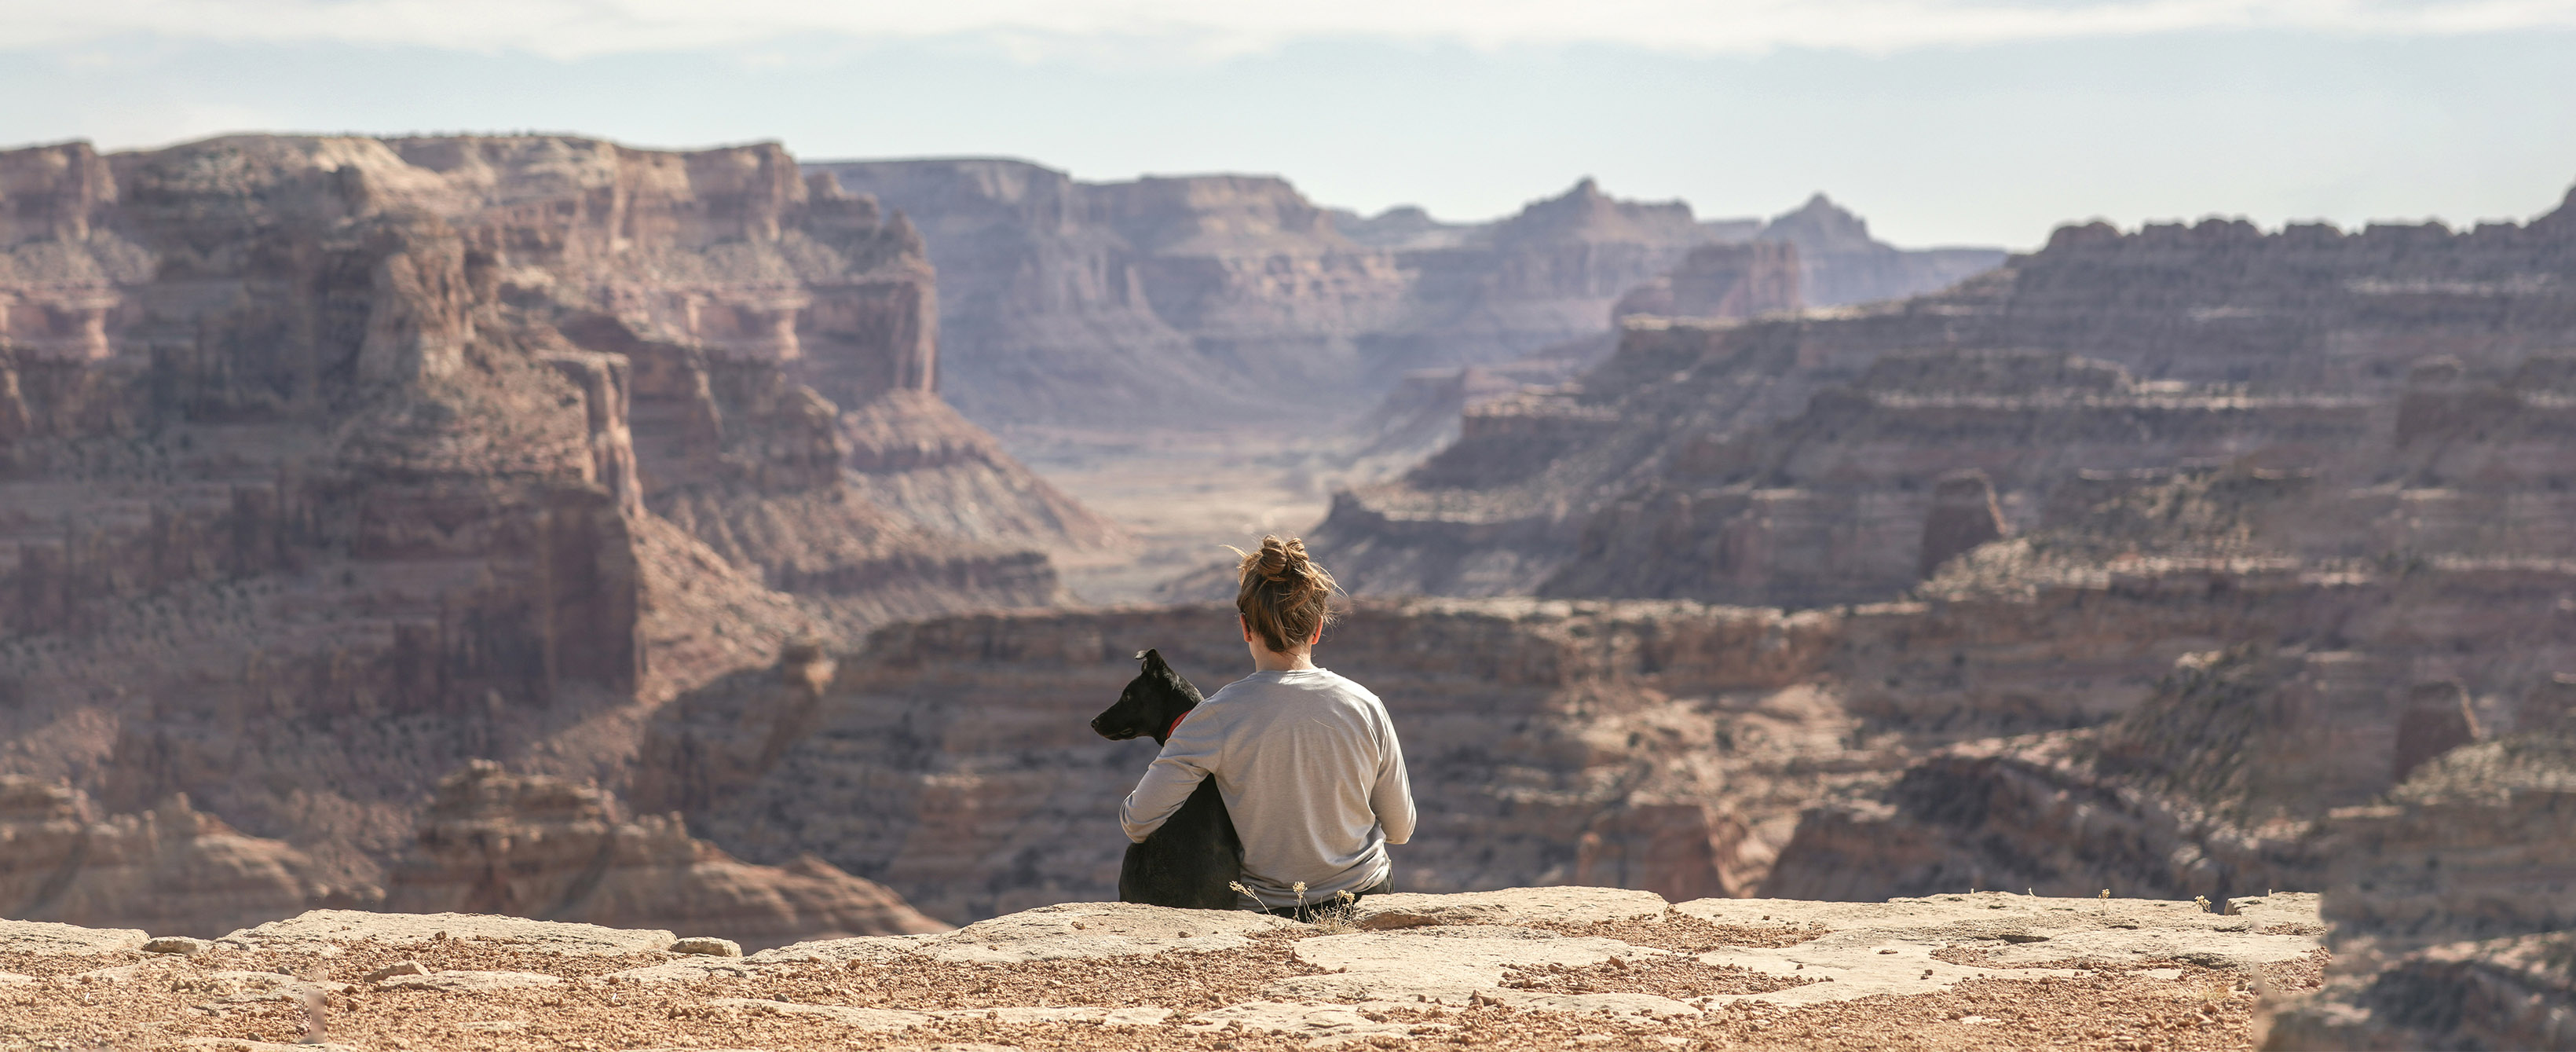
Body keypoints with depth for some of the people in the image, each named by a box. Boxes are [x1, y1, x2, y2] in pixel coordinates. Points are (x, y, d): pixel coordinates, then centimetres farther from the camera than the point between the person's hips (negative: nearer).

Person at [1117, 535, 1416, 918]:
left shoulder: (1221, 715, -19)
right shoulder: (1365, 707, -11)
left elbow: (1138, 822, -18)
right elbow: (1400, 829, 1)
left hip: (1265, 908, -2)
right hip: (1365, 894, 2)